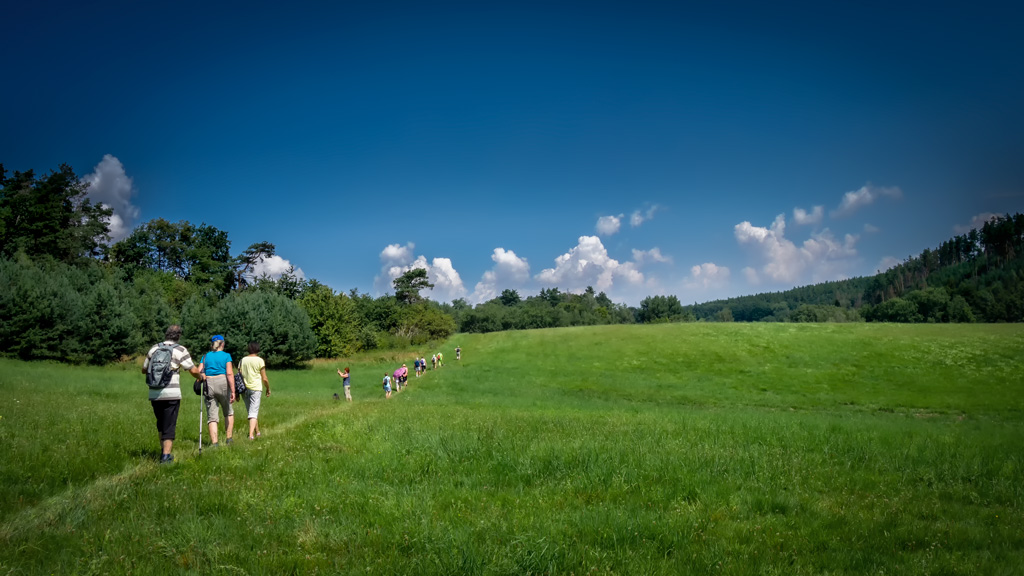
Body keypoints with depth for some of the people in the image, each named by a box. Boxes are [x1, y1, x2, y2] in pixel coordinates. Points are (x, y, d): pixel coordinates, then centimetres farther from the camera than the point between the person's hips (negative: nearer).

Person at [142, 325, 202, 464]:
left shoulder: (154, 348, 9)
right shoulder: (180, 350, -3)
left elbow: (144, 369, 19)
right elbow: (193, 370, -3)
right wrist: (200, 376, 18)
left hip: (154, 394, 4)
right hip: (171, 394, -4)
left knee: (160, 423, 21)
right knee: (169, 425, 2)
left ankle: (163, 451, 25)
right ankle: (166, 455, -3)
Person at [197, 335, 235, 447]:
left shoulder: (205, 356, 11)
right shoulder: (226, 356, 1)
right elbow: (229, 374, -9)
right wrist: (233, 391, -10)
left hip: (209, 386, 2)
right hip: (223, 384, -2)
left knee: (212, 416, 3)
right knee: (229, 412, 18)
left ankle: (214, 443, -5)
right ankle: (229, 438, 17)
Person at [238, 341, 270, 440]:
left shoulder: (242, 360, 8)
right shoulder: (259, 360, -3)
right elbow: (264, 379, -4)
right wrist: (268, 389, 11)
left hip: (244, 389, 4)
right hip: (255, 388, -4)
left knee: (251, 412, 17)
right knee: (253, 412, -6)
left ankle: (257, 432, 30)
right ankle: (251, 434, -20)